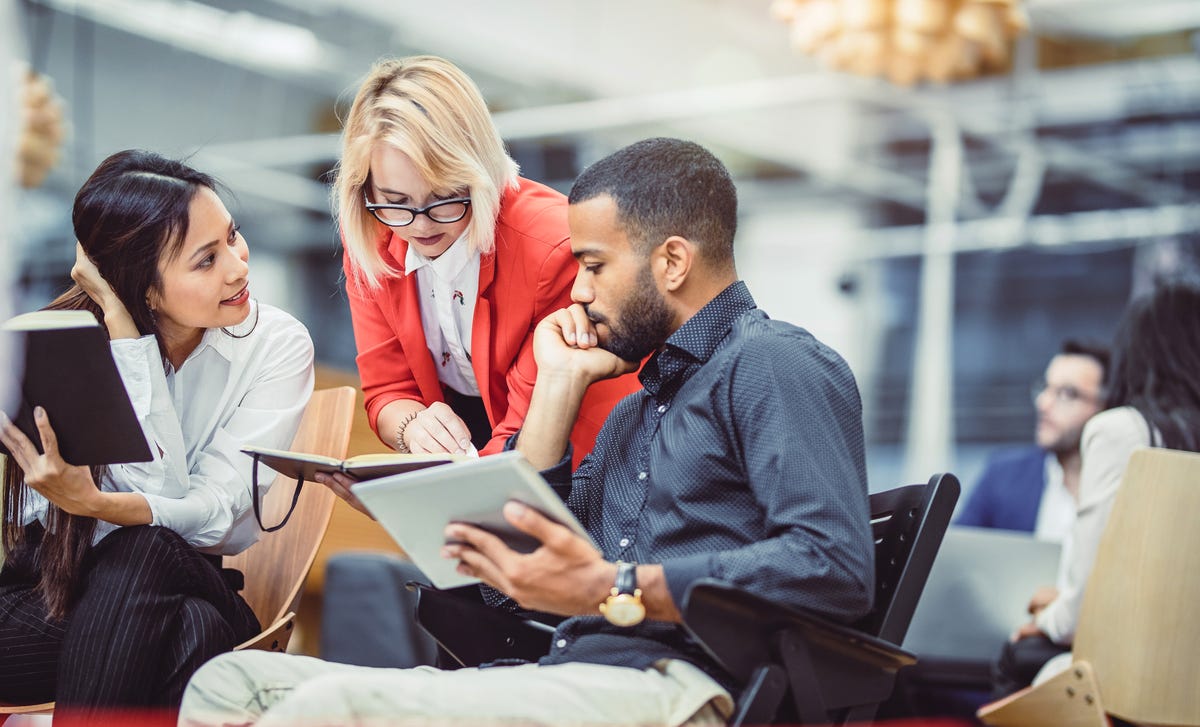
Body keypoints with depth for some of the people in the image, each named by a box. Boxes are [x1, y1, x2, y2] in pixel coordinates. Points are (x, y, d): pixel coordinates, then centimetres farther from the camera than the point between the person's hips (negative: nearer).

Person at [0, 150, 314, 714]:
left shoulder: (278, 345, -6)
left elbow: (214, 511, -16)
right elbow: (161, 487, -18)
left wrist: (93, 504, -35)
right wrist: (123, 329, -22)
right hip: (58, 577, -1)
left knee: (145, 550, -33)